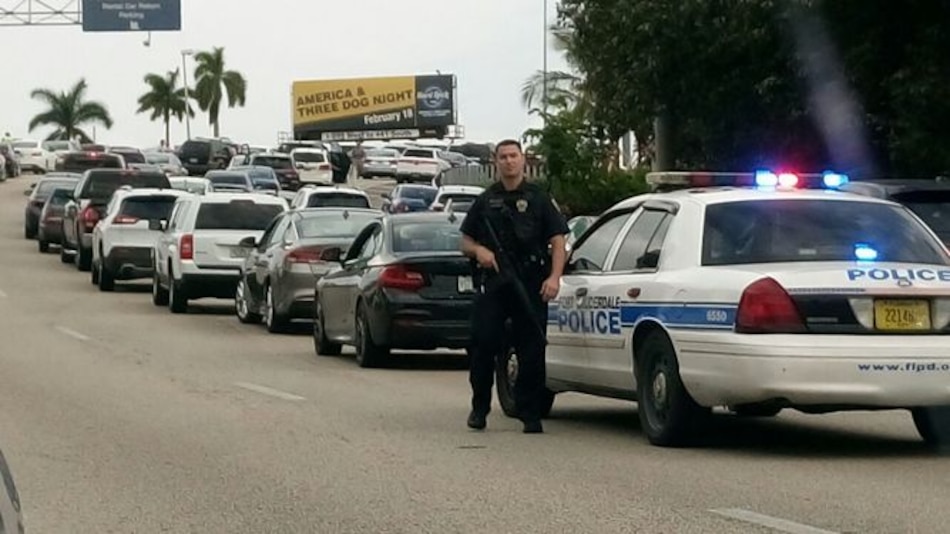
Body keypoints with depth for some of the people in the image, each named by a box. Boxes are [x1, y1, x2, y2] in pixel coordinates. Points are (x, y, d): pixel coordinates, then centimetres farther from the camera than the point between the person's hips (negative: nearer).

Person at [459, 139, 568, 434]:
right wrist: (478, 250, -4)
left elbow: (558, 241, 3)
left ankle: (530, 414, 2)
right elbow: (466, 241, 20)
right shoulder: (486, 201, 16)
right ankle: (479, 408, 13)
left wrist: (554, 277, -11)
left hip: (531, 284, -2)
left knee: (532, 349, -4)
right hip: (492, 282, 2)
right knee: (483, 345, -2)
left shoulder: (538, 199, 9)